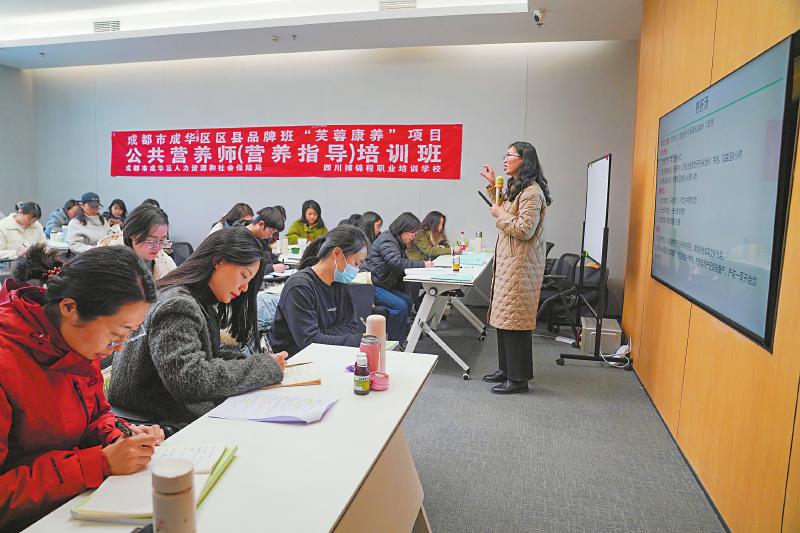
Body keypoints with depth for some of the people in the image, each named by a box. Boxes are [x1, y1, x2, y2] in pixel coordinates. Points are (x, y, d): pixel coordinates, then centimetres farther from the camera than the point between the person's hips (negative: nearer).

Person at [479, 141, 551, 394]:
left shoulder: (531, 192, -15)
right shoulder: (516, 187, 16)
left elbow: (524, 230, -22)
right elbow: (504, 209, 31)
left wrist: (500, 214, -10)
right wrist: (493, 185, 22)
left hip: (521, 264, -10)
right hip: (507, 261, 10)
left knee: (514, 319, -4)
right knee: (504, 317, 14)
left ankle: (518, 378, 6)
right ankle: (506, 369, 26)